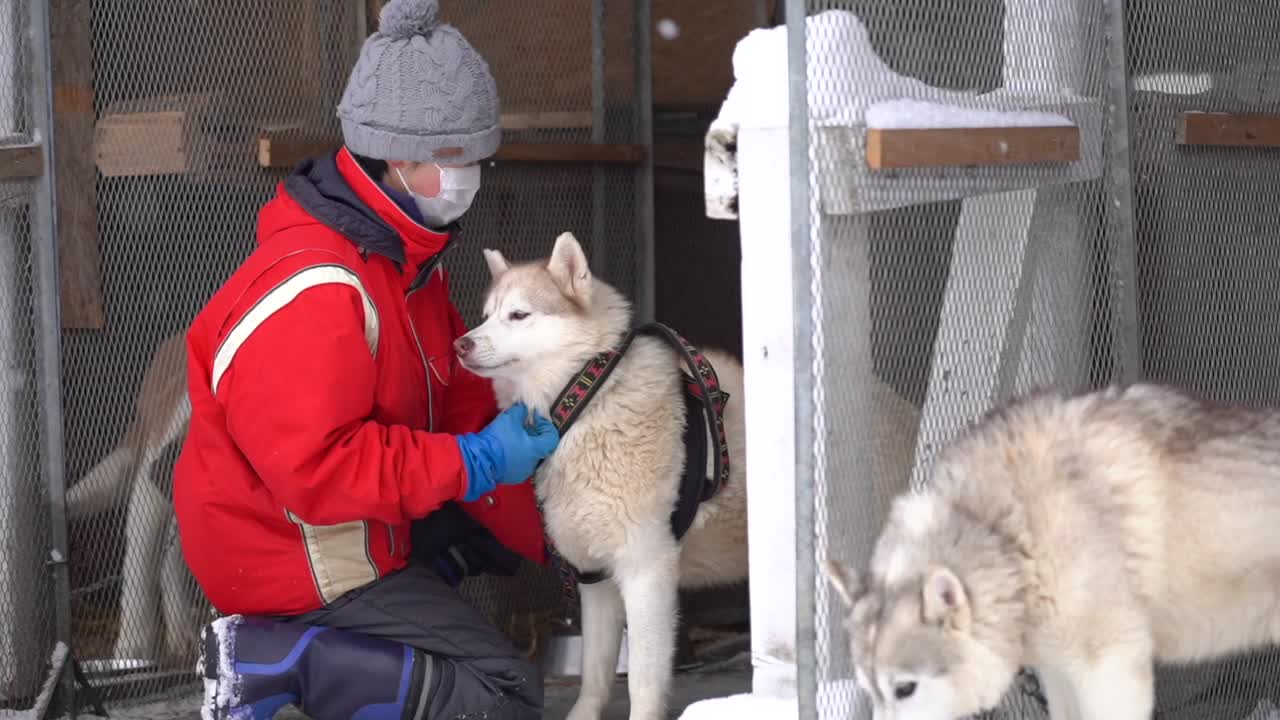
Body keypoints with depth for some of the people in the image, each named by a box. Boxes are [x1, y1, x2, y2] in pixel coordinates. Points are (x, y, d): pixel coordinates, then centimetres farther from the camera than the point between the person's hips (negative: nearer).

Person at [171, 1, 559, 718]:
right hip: (298, 556, -10)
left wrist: (541, 531, 3)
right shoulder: (312, 292, -29)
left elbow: (462, 400, 8)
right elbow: (319, 469, -33)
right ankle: (273, 657, -14)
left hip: (361, 517, 10)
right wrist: (477, 461, -26)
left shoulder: (410, 253, 4)